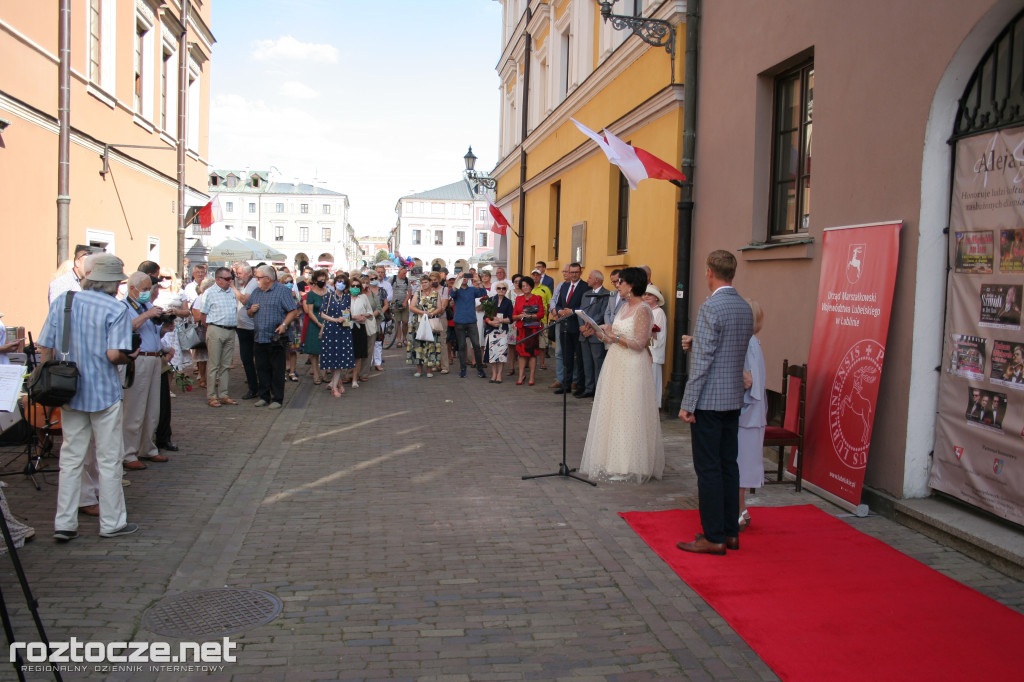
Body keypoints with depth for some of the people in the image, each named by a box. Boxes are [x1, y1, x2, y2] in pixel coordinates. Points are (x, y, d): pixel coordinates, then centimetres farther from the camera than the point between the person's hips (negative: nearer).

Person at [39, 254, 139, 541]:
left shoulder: (61, 302, 2)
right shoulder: (116, 309, -13)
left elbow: (44, 348, 3)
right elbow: (114, 354, -22)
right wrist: (130, 358, -1)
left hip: (69, 394, 5)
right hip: (104, 393, -4)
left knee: (71, 458, 13)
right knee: (109, 460, 7)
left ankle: (64, 523, 16)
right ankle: (112, 523, 16)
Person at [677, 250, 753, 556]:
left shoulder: (710, 307, -16)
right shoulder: (745, 308, 9)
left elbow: (703, 360, -19)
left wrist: (687, 403, -15)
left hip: (708, 401, -8)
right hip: (734, 399, 8)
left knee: (708, 469, -2)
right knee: (728, 465, 14)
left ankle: (714, 538, 3)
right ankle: (730, 531, 22)